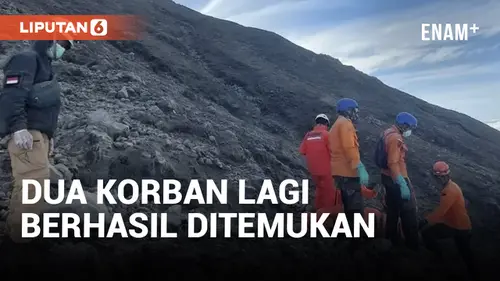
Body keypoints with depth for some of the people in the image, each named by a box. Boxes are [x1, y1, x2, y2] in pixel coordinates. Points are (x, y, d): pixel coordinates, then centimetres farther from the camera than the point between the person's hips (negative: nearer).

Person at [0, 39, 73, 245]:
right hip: (26, 135, -10)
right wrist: (18, 127, -30)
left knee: (28, 186, 11)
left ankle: (16, 232, 17)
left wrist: (48, 135, 22)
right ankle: (20, 236, -11)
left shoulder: (44, 66, 27)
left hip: (37, 135, 10)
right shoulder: (27, 59, -4)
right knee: (33, 185, -15)